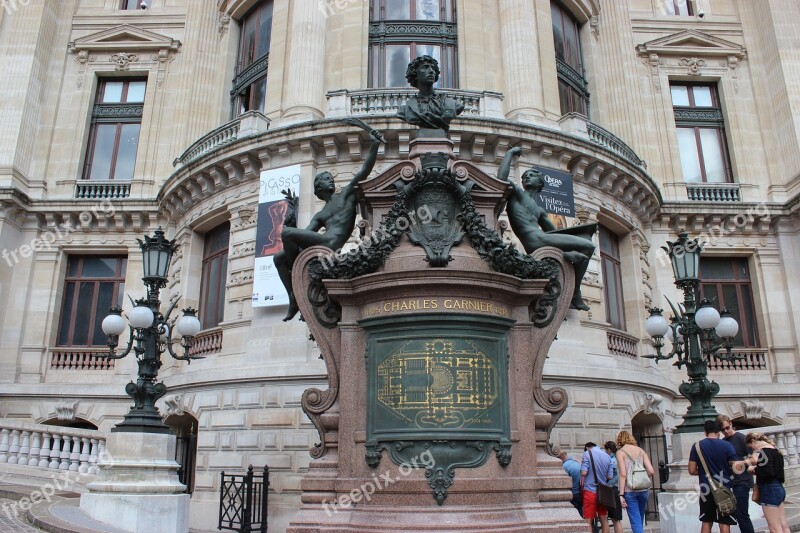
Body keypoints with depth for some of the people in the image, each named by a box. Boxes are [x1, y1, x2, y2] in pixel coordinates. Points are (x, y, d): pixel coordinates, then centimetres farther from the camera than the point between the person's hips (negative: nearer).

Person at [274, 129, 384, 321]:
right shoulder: (320, 216, 31)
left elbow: (364, 171, 6)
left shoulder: (346, 193, 18)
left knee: (286, 232, -19)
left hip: (331, 244, -7)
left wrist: (374, 145, -5)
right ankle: (293, 297, -1)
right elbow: (304, 235, 17)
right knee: (279, 258, 11)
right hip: (319, 246, 7)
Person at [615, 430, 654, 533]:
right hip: (644, 490, 4)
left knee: (636, 522, -2)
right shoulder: (641, 451, 10)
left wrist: (621, 494, -9)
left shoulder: (620, 452, -2)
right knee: (640, 520, 19)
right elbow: (651, 471, 3)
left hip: (630, 491, -4)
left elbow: (623, 474, -11)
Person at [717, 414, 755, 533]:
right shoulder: (723, 442, 12)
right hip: (729, 482, 7)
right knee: (735, 514, 11)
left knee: (742, 515, -8)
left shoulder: (741, 438, -6)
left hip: (742, 481, -7)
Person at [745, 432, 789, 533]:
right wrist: (756, 466, 8)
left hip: (769, 490, -10)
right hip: (777, 488, 10)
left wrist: (753, 469, -11)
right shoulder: (774, 449, 13)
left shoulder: (765, 450, -15)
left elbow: (768, 471, -25)